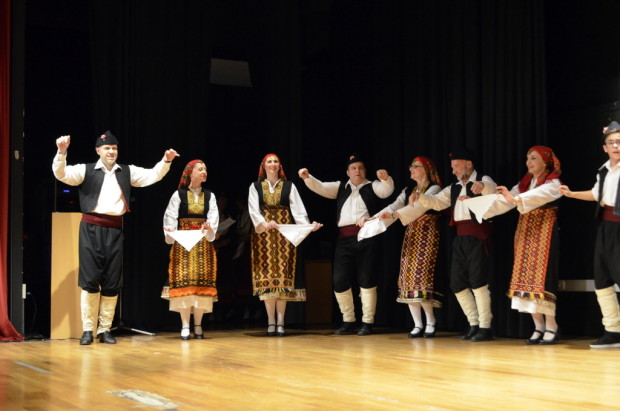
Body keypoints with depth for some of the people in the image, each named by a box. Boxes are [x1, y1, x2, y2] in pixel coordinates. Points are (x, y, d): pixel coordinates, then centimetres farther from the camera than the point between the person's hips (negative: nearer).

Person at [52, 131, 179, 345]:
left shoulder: (127, 172, 13)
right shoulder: (86, 170, 3)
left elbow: (152, 175, 10)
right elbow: (61, 173, -10)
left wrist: (166, 161, -6)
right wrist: (62, 152, -26)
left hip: (115, 229, 3)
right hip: (91, 228, -3)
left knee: (112, 281, 4)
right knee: (90, 278, -3)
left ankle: (105, 329, 13)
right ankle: (88, 329, 5)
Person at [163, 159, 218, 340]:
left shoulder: (209, 196, 9)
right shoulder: (178, 194, 1)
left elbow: (213, 215, -4)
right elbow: (170, 216, -6)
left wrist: (209, 227, -25)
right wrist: (170, 233, -23)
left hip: (203, 243, 3)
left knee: (203, 280, 1)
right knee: (184, 279, -5)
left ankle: (198, 325, 7)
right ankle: (185, 326, -1)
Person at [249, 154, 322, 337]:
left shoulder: (289, 186, 8)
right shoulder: (255, 187, 8)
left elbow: (298, 209, -1)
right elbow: (253, 210, -6)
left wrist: (308, 225, -19)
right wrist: (265, 224, -25)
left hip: (285, 235, 0)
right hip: (263, 235, 0)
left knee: (283, 275, -3)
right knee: (266, 274, -3)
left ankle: (280, 322, -2)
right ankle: (271, 322, -1)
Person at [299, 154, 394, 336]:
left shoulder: (372, 186, 10)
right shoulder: (340, 187, 20)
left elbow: (387, 190, -9)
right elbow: (320, 187, 9)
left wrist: (386, 178, -32)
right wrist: (307, 177, -10)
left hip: (367, 237, -3)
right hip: (345, 239, 3)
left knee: (366, 280, -2)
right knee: (340, 281, 1)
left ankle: (367, 323, 3)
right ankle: (348, 322, 14)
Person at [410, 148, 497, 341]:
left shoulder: (483, 180, -3)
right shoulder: (454, 188, 19)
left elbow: (492, 190, -25)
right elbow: (436, 202, 14)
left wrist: (482, 186, -49)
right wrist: (419, 197, -6)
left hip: (477, 236, -8)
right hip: (460, 238, 8)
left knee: (478, 282, -9)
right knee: (457, 284, 8)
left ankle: (485, 327, -1)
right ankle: (474, 324, 19)